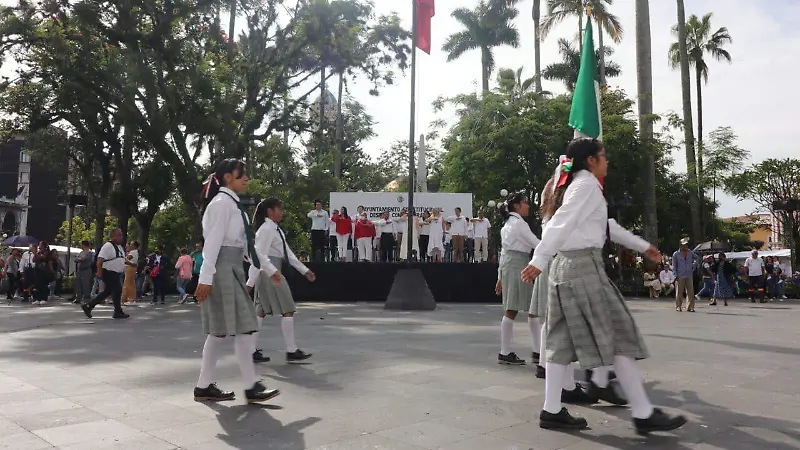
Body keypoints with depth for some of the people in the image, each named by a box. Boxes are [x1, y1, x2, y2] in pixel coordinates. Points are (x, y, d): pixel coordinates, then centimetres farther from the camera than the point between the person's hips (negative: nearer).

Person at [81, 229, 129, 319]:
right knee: (117, 291, -7)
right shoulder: (108, 246, -16)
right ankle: (118, 312, 4)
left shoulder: (120, 247, 14)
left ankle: (88, 306, 23)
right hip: (109, 274, -10)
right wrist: (99, 272, -26)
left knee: (107, 292, 15)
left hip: (116, 274, 10)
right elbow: (100, 260, -22)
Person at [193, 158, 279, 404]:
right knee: (243, 327, -8)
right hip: (223, 269, -10)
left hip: (234, 270, 10)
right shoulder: (222, 203, -11)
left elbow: (248, 243, 22)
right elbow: (213, 242, -18)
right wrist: (206, 278, -23)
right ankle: (251, 387, -1)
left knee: (219, 330, 11)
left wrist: (270, 269, 23)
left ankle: (204, 386, 18)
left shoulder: (235, 205, 19)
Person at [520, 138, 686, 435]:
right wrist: (539, 261, -30)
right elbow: (561, 224, -21)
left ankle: (551, 411, 10)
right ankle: (644, 414, 2)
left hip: (566, 265, 10)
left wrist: (642, 246, 36)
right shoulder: (587, 185, -7)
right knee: (617, 336, -4)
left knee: (564, 340, 8)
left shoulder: (576, 185, 24)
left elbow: (607, 225, 30)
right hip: (584, 265, -10)